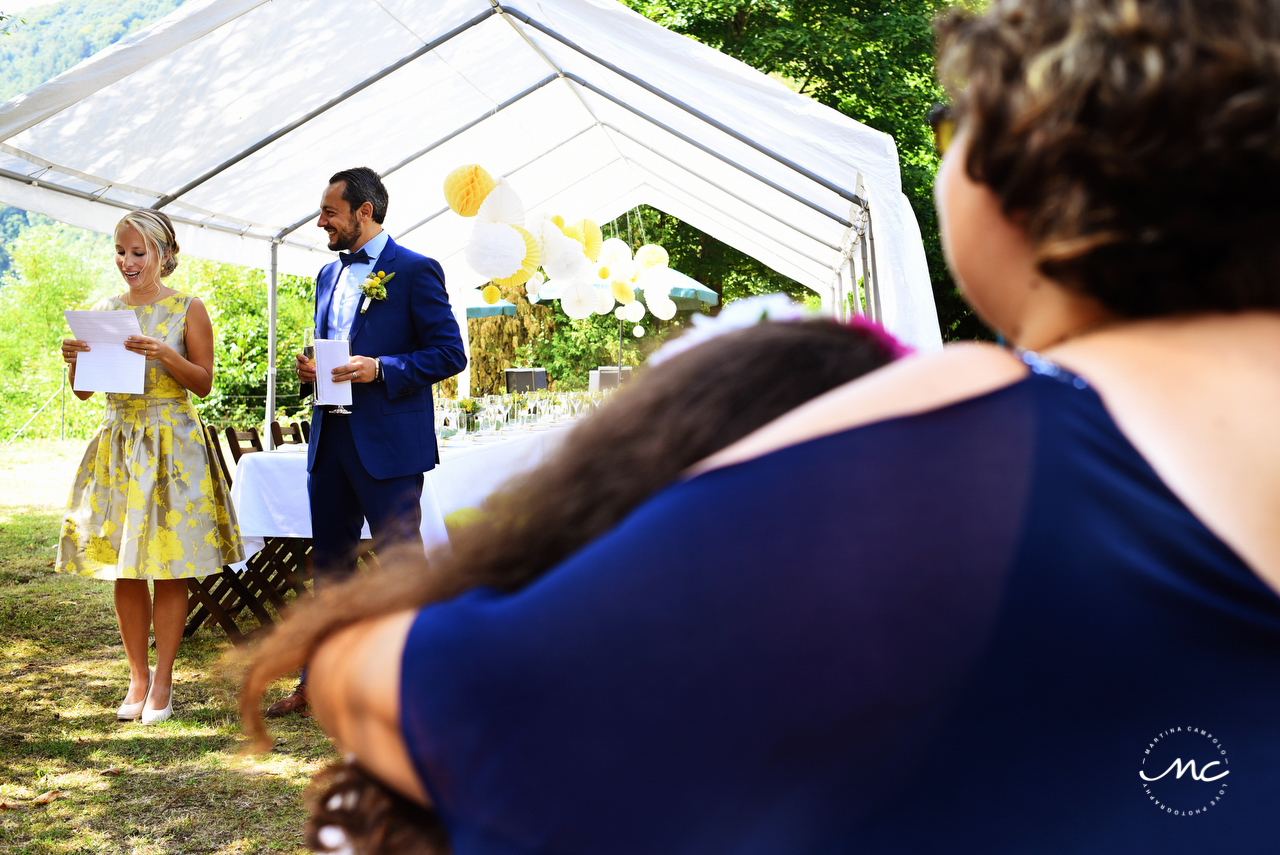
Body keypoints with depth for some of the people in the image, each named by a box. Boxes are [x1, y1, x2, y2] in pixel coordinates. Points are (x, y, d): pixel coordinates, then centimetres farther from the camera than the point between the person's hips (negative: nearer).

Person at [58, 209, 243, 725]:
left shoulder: (187, 310, 0)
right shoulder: (103, 312, 9)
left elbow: (204, 384, -4)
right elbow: (83, 391, 10)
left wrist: (165, 354, -19)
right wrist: (75, 361, -10)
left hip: (172, 445, -3)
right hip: (118, 444, 3)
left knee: (169, 568, -1)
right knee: (124, 571, 5)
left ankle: (162, 681, 9)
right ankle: (137, 678, 16)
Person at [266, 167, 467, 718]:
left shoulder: (416, 271, -7)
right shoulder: (329, 275, 16)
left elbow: (449, 354, -10)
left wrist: (379, 369, -20)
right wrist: (308, 370, 3)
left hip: (386, 444, -7)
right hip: (329, 439, 8)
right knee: (329, 564, 14)